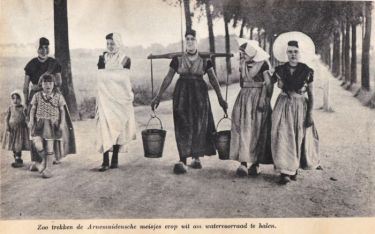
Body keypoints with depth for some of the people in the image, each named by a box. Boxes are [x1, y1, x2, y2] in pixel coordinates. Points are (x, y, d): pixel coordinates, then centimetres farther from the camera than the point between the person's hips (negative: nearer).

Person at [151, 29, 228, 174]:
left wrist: (220, 98, 2)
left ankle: (196, 157, 18)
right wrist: (158, 97, 2)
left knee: (199, 126, 3)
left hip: (199, 95, 1)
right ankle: (182, 161, -7)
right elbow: (168, 79, 4)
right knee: (183, 126, -6)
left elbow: (213, 80, 5)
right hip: (182, 95, 0)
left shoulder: (205, 60, 1)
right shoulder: (177, 60, 2)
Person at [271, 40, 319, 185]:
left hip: (300, 106, 0)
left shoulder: (307, 71, -3)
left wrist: (310, 114, -4)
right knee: (283, 138, -6)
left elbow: (311, 95, -1)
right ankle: (285, 172, -3)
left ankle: (294, 169, 21)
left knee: (298, 139, 7)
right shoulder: (280, 70, 1)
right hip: (283, 106, 1)